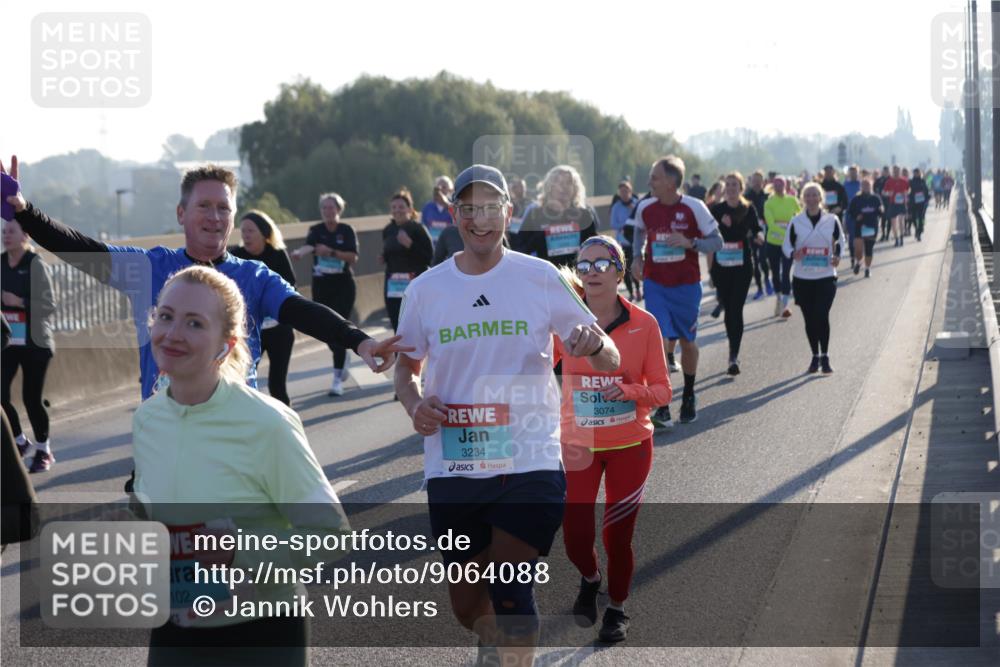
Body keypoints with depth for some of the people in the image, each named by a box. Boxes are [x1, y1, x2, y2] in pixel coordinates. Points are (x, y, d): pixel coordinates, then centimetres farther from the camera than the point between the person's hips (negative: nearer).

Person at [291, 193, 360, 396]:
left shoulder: (347, 231, -1)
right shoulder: (316, 230, 1)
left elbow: (353, 257, -8)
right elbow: (309, 246, -20)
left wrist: (332, 252, -21)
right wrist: (300, 252, -43)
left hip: (343, 285, -3)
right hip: (321, 285, 3)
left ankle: (337, 378, -9)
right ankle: (342, 359, 37)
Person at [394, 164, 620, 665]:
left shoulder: (541, 278, -2)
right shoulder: (425, 290, 3)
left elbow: (608, 361, 1)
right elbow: (406, 366, 16)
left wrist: (594, 344, -23)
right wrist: (414, 403, -6)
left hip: (529, 465, -2)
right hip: (452, 470, 3)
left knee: (510, 593, -12)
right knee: (466, 605, 12)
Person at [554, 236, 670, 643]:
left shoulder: (643, 324, -9)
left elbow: (662, 390, -4)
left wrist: (628, 391, -22)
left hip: (630, 447, -1)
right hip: (578, 447, 1)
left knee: (617, 538, 4)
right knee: (576, 539, -4)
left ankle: (617, 609, 32)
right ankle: (590, 580, 32)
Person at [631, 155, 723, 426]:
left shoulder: (694, 208, -12)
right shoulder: (645, 208, -3)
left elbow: (716, 242, -7)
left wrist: (689, 242, -24)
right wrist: (638, 256, 4)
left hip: (686, 285, -1)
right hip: (655, 285, 1)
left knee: (687, 341, 14)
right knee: (662, 342, -13)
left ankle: (689, 397, 36)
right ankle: (662, 407, -10)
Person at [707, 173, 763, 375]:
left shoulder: (748, 209, 2)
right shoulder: (717, 210, 3)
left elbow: (757, 230, 6)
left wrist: (759, 236, -19)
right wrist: (710, 267, 3)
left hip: (742, 266, -2)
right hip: (721, 266, 2)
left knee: (736, 309, -10)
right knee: (728, 309, 9)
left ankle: (734, 356, -14)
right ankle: (734, 352, 24)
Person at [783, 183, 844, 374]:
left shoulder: (832, 220, 2)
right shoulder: (796, 222, 2)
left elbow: (840, 242, 15)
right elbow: (787, 244, 7)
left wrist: (837, 257, -5)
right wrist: (793, 254, -16)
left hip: (826, 276, -2)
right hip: (802, 278, 2)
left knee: (822, 315, -14)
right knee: (809, 319, 6)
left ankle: (825, 357, -4)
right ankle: (815, 356, 20)